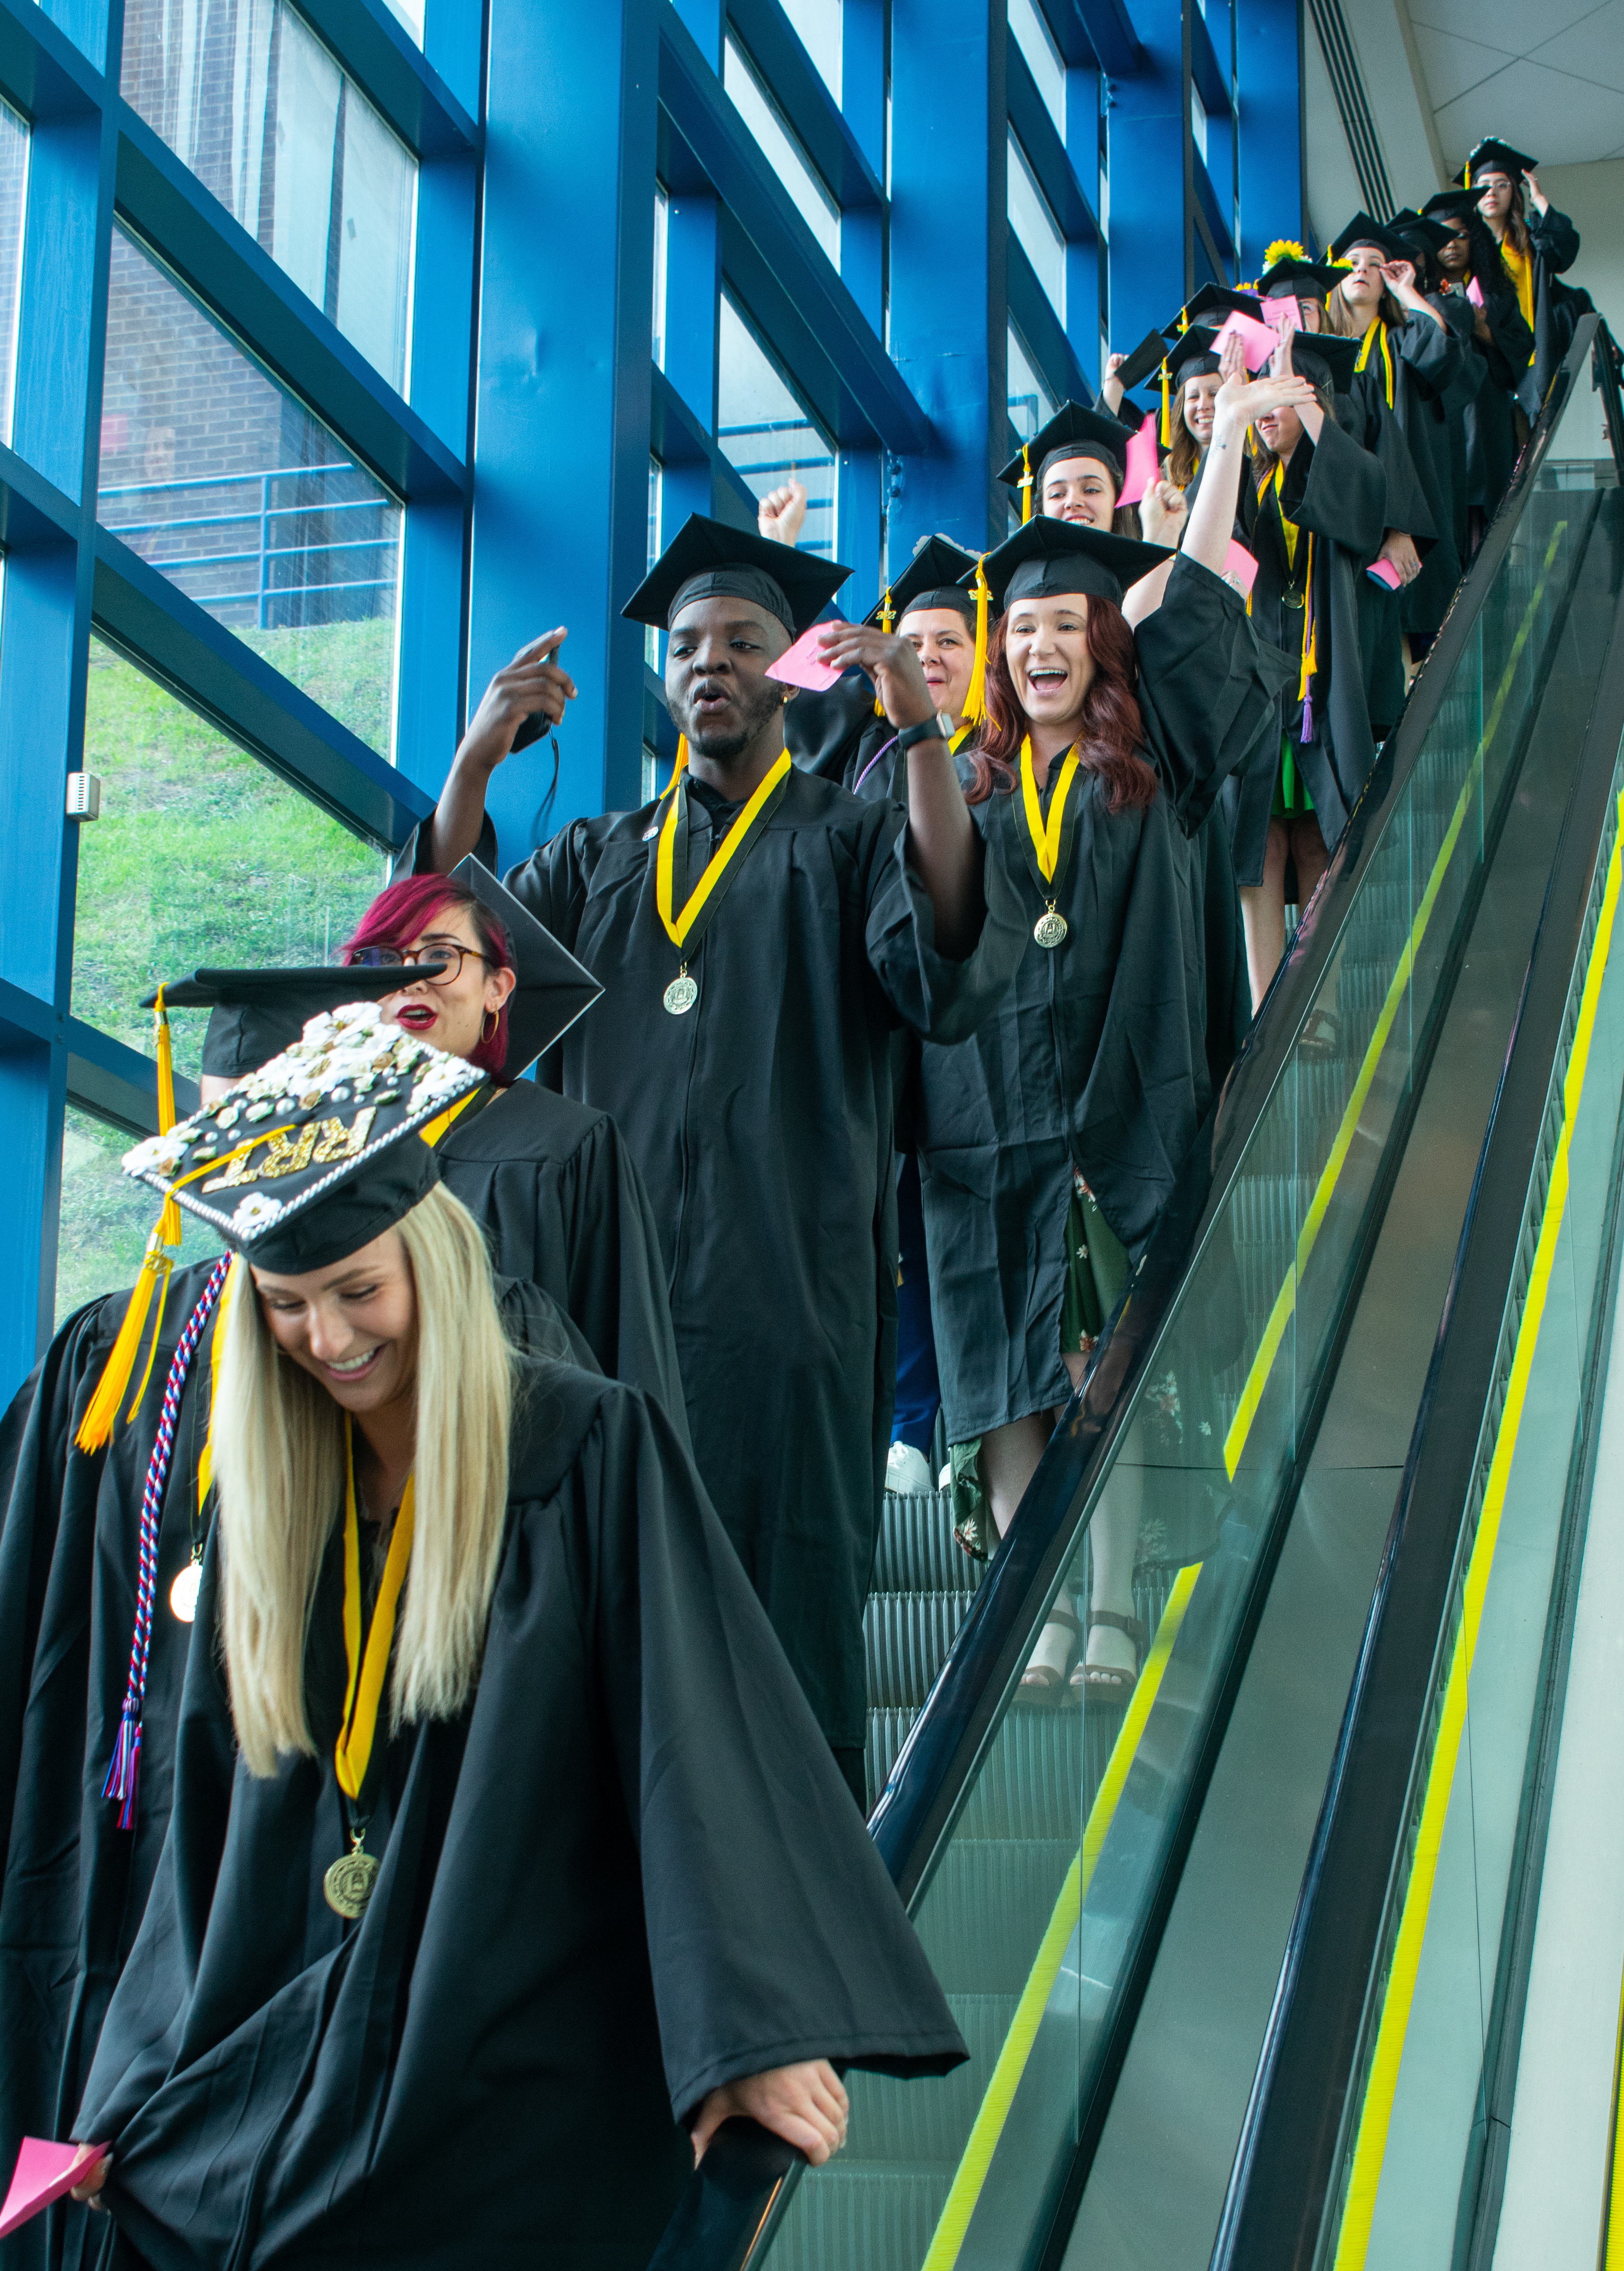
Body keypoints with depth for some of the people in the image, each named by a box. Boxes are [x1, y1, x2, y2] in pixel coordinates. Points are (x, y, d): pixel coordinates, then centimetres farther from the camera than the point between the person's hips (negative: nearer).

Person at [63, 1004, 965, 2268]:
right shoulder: (270, 1502, 7)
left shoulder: (589, 1450, -8)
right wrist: (136, 2104, 10)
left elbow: (698, 1737, -17)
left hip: (530, 2107, -4)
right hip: (279, 2096, 5)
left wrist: (754, 2032, -26)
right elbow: (212, 1826, 12)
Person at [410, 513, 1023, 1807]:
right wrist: (475, 766, -6)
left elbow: (952, 976, -11)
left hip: (783, 1299, -3)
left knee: (787, 1618, -3)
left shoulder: (848, 845, 10)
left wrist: (925, 738, -18)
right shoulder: (593, 861, 21)